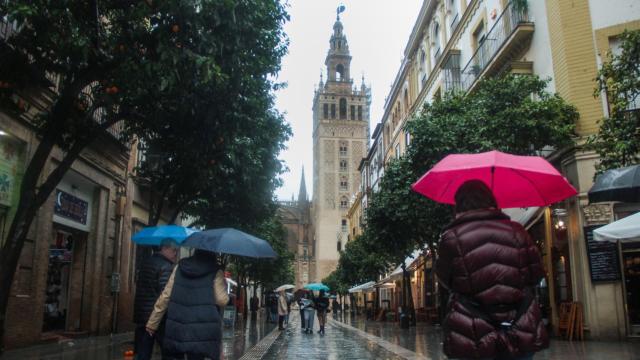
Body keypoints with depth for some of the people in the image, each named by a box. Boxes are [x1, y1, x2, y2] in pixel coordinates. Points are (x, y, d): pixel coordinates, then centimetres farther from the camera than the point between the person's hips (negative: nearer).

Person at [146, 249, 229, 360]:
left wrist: (152, 323, 13)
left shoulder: (179, 268, 6)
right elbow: (222, 300, -7)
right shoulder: (216, 272, -6)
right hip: (201, 332, -4)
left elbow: (164, 298, 7)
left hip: (176, 329, 4)